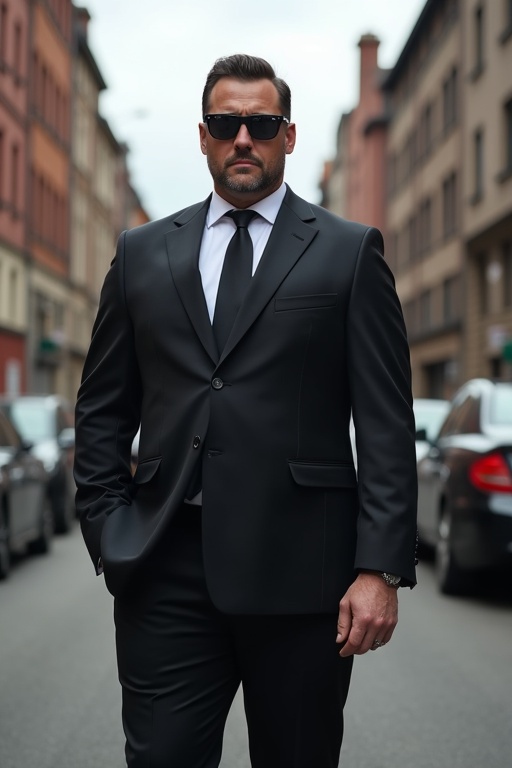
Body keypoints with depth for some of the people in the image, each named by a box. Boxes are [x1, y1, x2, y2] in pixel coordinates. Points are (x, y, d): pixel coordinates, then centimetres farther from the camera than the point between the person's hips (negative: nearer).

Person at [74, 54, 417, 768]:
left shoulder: (350, 252, 5)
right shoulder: (142, 253, 13)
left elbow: (388, 425, -1)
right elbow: (102, 410, 15)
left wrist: (380, 570, -9)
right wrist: (109, 534, 4)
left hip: (300, 574, -1)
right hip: (166, 572, 2)